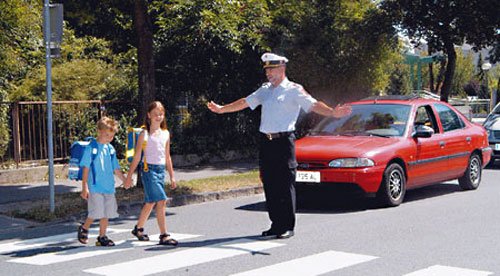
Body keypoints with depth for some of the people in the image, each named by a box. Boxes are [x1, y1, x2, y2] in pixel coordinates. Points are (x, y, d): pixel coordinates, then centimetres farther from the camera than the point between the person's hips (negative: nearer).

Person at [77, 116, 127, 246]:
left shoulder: (111, 149, 10)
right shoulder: (91, 148, -7)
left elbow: (116, 169, 18)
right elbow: (85, 168, -7)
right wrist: (84, 188, -10)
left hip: (109, 187, 6)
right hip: (95, 187, -6)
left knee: (106, 213, 8)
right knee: (96, 212, -9)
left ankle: (102, 237, 18)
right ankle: (84, 229, 16)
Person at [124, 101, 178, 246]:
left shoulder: (166, 133, 11)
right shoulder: (145, 134, -5)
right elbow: (137, 156, -4)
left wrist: (172, 176, 18)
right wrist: (129, 176, -4)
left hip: (161, 170, 6)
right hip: (149, 169, -6)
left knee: (150, 202, 14)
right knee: (161, 201, -15)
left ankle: (138, 228, 33)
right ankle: (164, 235, -12)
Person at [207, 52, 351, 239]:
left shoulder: (293, 90, -2)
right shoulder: (265, 90, 17)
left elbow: (313, 104, -13)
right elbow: (244, 102, 26)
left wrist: (332, 113, -30)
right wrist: (221, 109, 30)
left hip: (284, 141, -6)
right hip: (266, 142, 6)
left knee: (285, 185, -4)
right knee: (270, 185, 7)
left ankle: (287, 227, 2)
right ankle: (276, 224, 14)